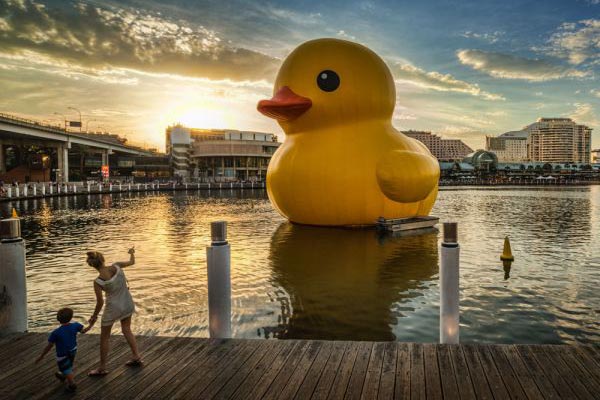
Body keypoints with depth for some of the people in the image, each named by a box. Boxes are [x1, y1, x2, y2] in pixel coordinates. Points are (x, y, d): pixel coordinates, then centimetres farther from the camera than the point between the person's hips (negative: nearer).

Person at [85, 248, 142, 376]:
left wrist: (94, 316, 3)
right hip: (127, 304, 5)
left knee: (104, 337, 15)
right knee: (126, 330, 26)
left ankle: (102, 368, 25)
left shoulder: (98, 282, -22)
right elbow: (132, 262, 6)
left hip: (113, 308, -4)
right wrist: (132, 253, 27)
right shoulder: (116, 266, -15)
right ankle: (136, 357, 31)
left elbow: (100, 302, -13)